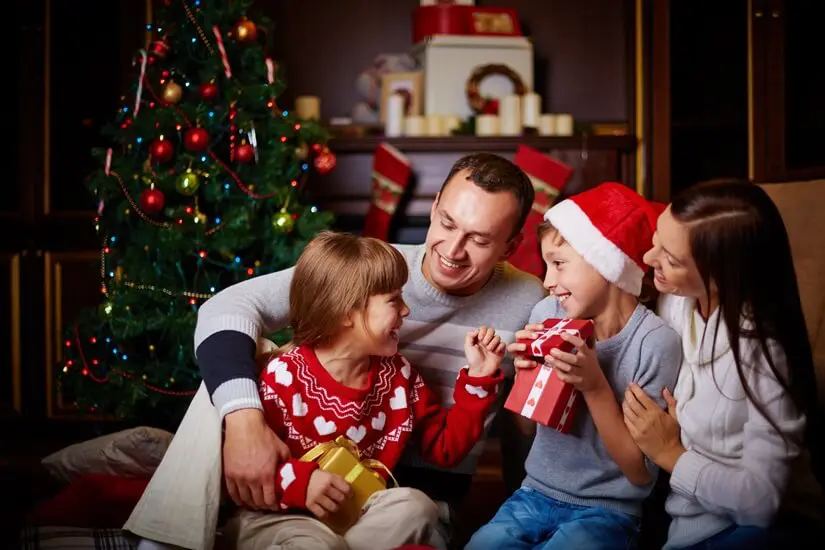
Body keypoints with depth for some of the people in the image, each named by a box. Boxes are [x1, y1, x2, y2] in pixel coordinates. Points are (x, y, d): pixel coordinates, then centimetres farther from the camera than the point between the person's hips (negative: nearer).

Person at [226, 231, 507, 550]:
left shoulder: (396, 373, 5)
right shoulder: (283, 376, -13)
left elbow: (445, 448, 7)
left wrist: (478, 377, 0)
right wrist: (299, 481, -27)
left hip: (357, 514, 7)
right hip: (277, 515, -6)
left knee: (415, 506, -24)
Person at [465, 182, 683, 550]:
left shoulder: (655, 343, -16)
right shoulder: (547, 315, -5)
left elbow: (641, 472, -12)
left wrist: (596, 387, -23)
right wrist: (526, 372, -12)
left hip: (607, 510, -3)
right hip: (535, 495, 4)